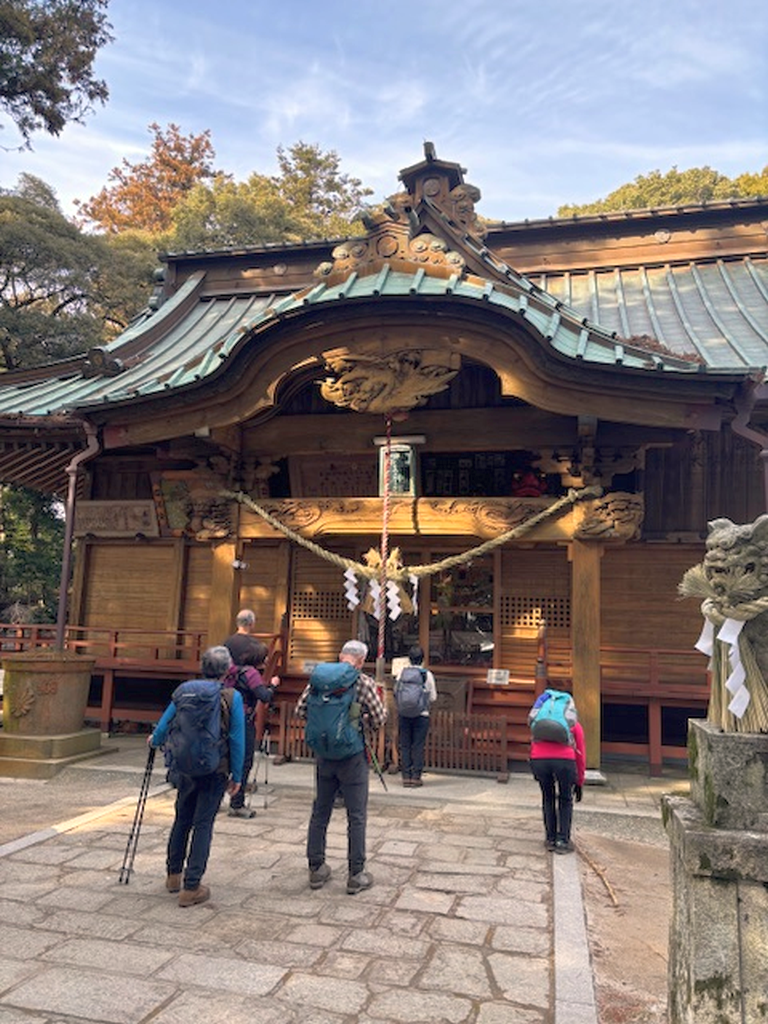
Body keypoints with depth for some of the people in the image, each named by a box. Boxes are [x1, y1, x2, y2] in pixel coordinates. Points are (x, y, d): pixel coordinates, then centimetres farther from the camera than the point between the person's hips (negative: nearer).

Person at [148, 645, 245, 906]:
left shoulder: (185, 689, -2)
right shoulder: (232, 697, -10)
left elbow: (166, 723, 6)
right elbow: (237, 740, -8)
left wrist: (155, 740, 28)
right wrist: (237, 776, 0)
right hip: (215, 770, -3)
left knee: (182, 820, 20)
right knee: (203, 825, 4)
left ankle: (174, 875, 34)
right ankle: (191, 887, 7)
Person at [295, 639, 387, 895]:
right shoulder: (364, 682, -12)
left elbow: (300, 710, 3)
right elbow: (380, 719, -9)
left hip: (323, 753, 4)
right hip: (352, 754, -4)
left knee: (320, 812, 15)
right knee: (356, 816, 6)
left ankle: (316, 869, 25)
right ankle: (355, 875, 13)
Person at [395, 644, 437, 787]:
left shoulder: (403, 672, -3)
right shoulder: (427, 674, -5)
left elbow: (396, 691, 3)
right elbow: (433, 697, 0)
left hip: (404, 714, 1)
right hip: (422, 715, -1)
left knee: (405, 745, 7)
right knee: (418, 746, 4)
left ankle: (406, 776, 8)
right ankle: (416, 776, 3)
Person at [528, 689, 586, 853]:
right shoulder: (575, 725, 28)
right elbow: (580, 756, 27)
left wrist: (535, 772, 37)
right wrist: (579, 783, 34)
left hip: (538, 759, 2)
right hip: (564, 759, -1)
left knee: (548, 798, 24)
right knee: (565, 801, 21)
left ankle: (550, 839, 28)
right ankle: (563, 841, 19)